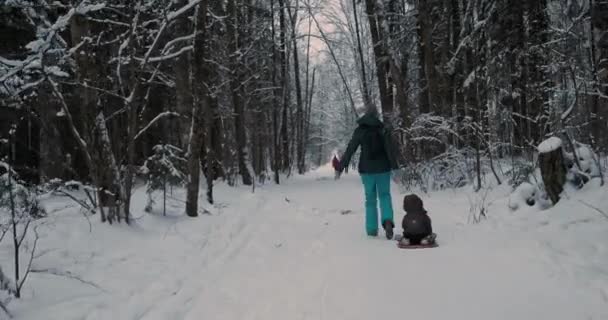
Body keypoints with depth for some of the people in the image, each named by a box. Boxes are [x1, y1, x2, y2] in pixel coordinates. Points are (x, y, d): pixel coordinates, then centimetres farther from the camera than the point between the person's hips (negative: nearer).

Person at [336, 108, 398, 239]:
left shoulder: (359, 130, 0)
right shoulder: (382, 129, -3)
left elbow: (350, 150, -1)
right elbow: (390, 149, -10)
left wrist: (341, 167, 3)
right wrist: (395, 167, -12)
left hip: (366, 169, 1)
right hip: (382, 168, -1)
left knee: (370, 199, 11)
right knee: (384, 196, 11)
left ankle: (372, 230, 9)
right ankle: (387, 220, -13)